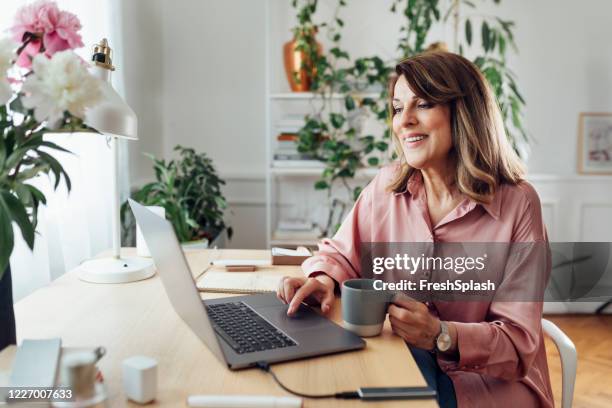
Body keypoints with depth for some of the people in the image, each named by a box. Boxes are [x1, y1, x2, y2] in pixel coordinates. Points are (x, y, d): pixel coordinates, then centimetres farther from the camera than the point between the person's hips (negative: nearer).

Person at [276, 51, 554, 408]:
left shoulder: (517, 203, -13)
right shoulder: (387, 185, -2)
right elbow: (340, 254, 8)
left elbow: (519, 342, -13)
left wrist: (441, 336, -32)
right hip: (399, 361, 4)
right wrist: (323, 279, -16)